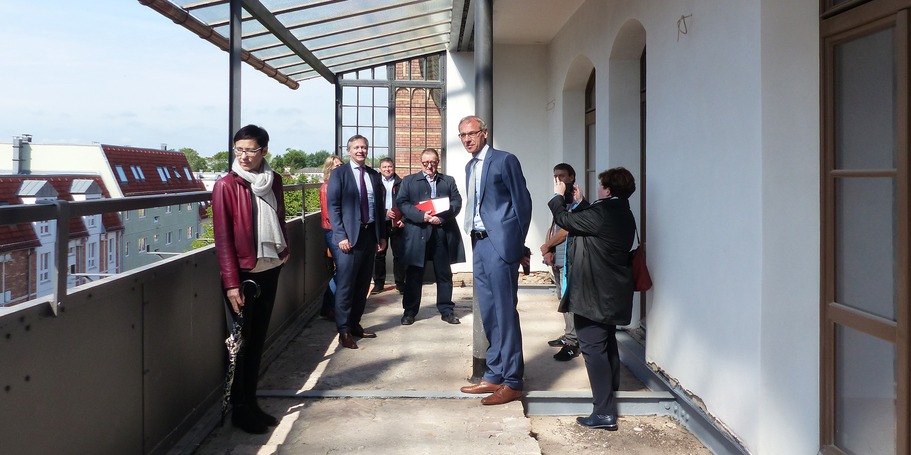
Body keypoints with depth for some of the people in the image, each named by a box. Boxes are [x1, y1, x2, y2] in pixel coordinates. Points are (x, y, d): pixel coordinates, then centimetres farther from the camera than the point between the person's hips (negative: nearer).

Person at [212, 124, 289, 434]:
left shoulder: (273, 180, 6)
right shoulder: (226, 185, -10)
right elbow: (223, 236, -12)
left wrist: (284, 249, 3)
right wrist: (231, 283, -16)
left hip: (269, 270, 5)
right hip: (243, 274, -5)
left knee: (258, 340, 12)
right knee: (242, 342, 3)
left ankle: (251, 403, 24)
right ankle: (240, 410, 17)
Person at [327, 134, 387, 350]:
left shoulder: (374, 175, 13)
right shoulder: (339, 173, -1)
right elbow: (333, 206, -7)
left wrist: (382, 235, 10)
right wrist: (341, 236, -14)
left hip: (370, 235, 5)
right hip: (350, 236, -5)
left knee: (363, 284, 10)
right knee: (345, 285, -3)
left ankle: (355, 324, 21)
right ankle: (344, 331, 3)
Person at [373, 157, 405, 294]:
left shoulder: (401, 183, 5)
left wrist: (404, 219, -9)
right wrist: (384, 212, -13)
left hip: (397, 224, 0)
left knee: (399, 254, 3)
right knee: (379, 254, 5)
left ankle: (400, 283, 12)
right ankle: (378, 283, 14)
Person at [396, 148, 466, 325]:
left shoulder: (449, 181, 15)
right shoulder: (409, 181, 10)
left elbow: (457, 202, 2)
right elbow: (402, 203, -1)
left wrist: (442, 217, -14)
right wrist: (422, 216, -16)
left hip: (443, 233, 1)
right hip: (417, 233, -1)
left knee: (444, 274, 7)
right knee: (414, 274, 3)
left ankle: (447, 310, 16)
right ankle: (410, 311, 12)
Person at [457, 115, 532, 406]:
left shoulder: (504, 160, -6)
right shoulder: (470, 167, 18)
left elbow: (523, 202, -6)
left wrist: (517, 244, -6)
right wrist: (473, 235, 9)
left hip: (499, 244, -8)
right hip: (479, 243, 8)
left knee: (505, 313, -5)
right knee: (488, 313, 12)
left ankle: (512, 382, 2)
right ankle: (494, 375, 22)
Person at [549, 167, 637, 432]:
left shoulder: (602, 212, -21)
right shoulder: (624, 216, 9)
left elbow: (565, 220, -12)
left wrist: (558, 196, 5)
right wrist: (580, 202, 28)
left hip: (593, 293, -10)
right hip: (612, 293, 10)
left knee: (593, 348, -7)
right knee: (607, 343, 25)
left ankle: (604, 413, -8)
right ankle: (610, 390, 43)